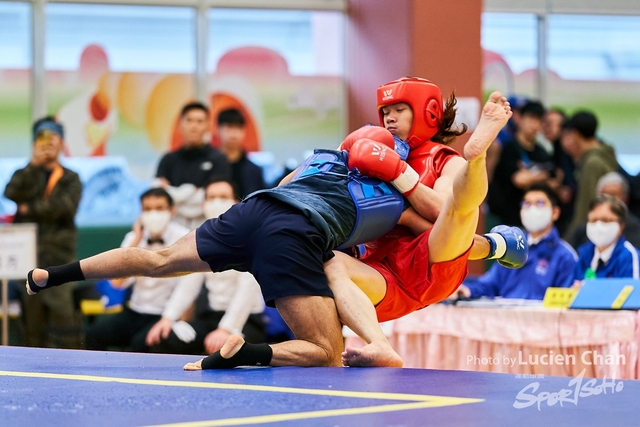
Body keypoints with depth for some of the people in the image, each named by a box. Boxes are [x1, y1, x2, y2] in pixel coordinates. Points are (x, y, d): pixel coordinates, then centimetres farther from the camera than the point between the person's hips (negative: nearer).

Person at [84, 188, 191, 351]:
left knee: (140, 343, -32)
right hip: (135, 312, 5)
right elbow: (117, 281, -6)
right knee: (95, 334, -17)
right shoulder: (134, 237, 6)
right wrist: (135, 242, -9)